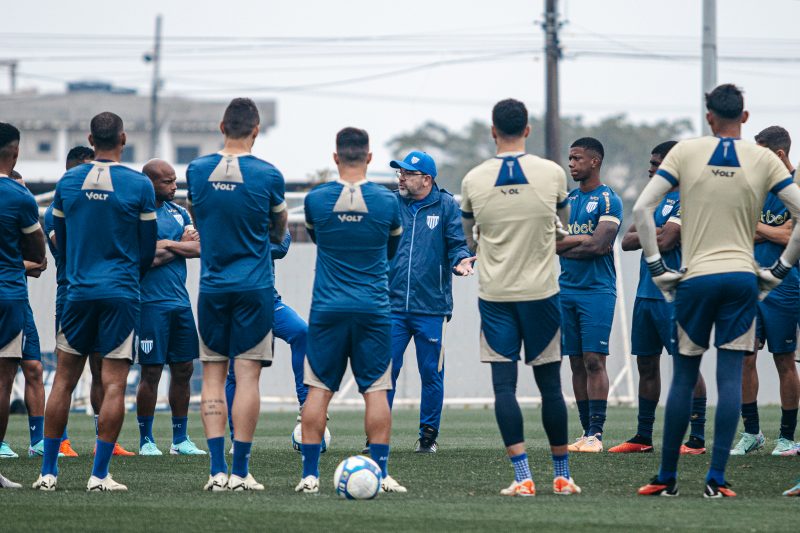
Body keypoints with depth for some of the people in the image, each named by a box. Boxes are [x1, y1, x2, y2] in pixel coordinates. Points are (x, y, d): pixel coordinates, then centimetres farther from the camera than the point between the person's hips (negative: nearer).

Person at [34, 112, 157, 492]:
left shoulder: (67, 183, 3)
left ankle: (48, 471, 8)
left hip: (78, 292, 3)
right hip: (121, 296, -3)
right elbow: (147, 249, 5)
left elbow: (60, 243, 12)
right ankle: (100, 475, -5)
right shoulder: (139, 186, -5)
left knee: (64, 381, 8)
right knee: (114, 385, -1)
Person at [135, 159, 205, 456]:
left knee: (183, 370, 8)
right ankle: (146, 440, 5)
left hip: (180, 302, 7)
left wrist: (167, 245, -10)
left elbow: (199, 248, 4)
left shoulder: (177, 211, 14)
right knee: (151, 372, -4)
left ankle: (180, 439, 17)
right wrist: (181, 245, -6)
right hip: (152, 304, -7)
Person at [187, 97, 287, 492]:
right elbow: (279, 233, 10)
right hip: (254, 288, -2)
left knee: (213, 375, 6)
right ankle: (240, 472, -3)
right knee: (247, 375, -1)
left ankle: (218, 470, -2)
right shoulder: (267, 176, -7)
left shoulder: (196, 171, 0)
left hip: (212, 287, 2)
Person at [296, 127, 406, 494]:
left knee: (318, 389, 5)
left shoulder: (315, 199, -3)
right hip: (374, 309, 0)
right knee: (376, 390, 3)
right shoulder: (387, 202, -3)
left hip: (327, 309, 0)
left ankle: (310, 474, 2)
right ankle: (380, 474, -2)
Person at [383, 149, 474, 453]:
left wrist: (461, 261, -19)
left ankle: (428, 436, 15)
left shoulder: (445, 206, 3)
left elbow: (457, 244, 1)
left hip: (431, 307, -1)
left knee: (431, 374, 5)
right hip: (393, 306, 1)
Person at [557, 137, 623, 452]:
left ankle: (596, 434, -11)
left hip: (597, 290, -7)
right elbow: (552, 241, 6)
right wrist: (586, 241, -9)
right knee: (577, 364, 7)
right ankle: (586, 431, 11)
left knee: (594, 361, -10)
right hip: (567, 290, 7)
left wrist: (564, 246, -6)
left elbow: (599, 244, -16)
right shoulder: (566, 200, 15)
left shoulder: (608, 201, -6)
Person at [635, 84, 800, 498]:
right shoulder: (763, 161, 2)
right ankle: (716, 479, -5)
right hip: (743, 277, 0)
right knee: (730, 377, 0)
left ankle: (667, 478, 13)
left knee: (683, 378, 7)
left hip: (696, 277, 0)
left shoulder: (685, 152, 1)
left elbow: (641, 208, -5)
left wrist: (657, 268, 1)